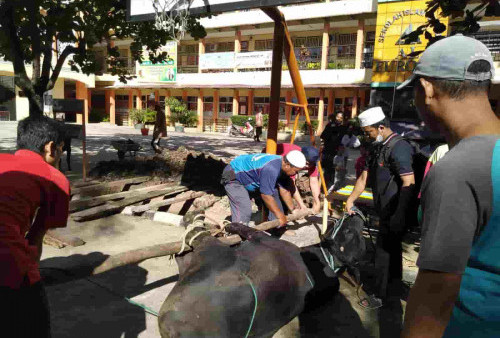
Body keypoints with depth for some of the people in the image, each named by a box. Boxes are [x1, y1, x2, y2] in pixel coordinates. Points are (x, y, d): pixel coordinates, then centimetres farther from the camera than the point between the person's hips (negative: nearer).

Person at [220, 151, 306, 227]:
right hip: (233, 177, -9)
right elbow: (265, 195, -30)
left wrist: (293, 210, 9)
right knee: (244, 211, -25)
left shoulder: (281, 163, -7)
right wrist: (280, 215, -22)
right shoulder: (271, 169, -36)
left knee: (274, 193, 7)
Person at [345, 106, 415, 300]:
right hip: (385, 211, 9)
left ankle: (380, 295, 12)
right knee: (392, 247, 22)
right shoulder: (378, 148, 13)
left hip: (394, 211, -9)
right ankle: (395, 283, 40)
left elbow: (409, 183, -23)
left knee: (384, 251, -1)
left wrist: (399, 215, -25)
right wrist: (350, 200, 16)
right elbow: (364, 177, 17)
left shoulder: (399, 147, -18)